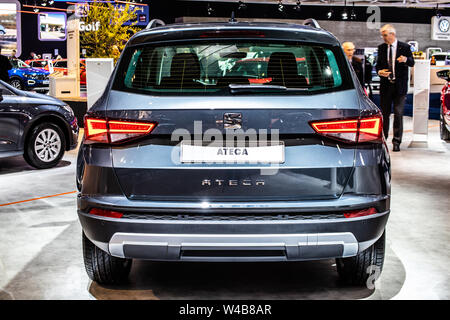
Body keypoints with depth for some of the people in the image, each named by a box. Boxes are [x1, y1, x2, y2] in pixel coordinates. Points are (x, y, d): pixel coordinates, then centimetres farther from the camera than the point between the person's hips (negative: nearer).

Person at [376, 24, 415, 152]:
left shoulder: (404, 47, -1)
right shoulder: (381, 48, 9)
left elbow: (412, 63, -3)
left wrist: (406, 59, -25)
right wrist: (379, 71, -8)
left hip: (400, 86, -3)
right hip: (385, 85, 3)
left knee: (398, 114, -4)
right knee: (384, 114, 8)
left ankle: (396, 142, 2)